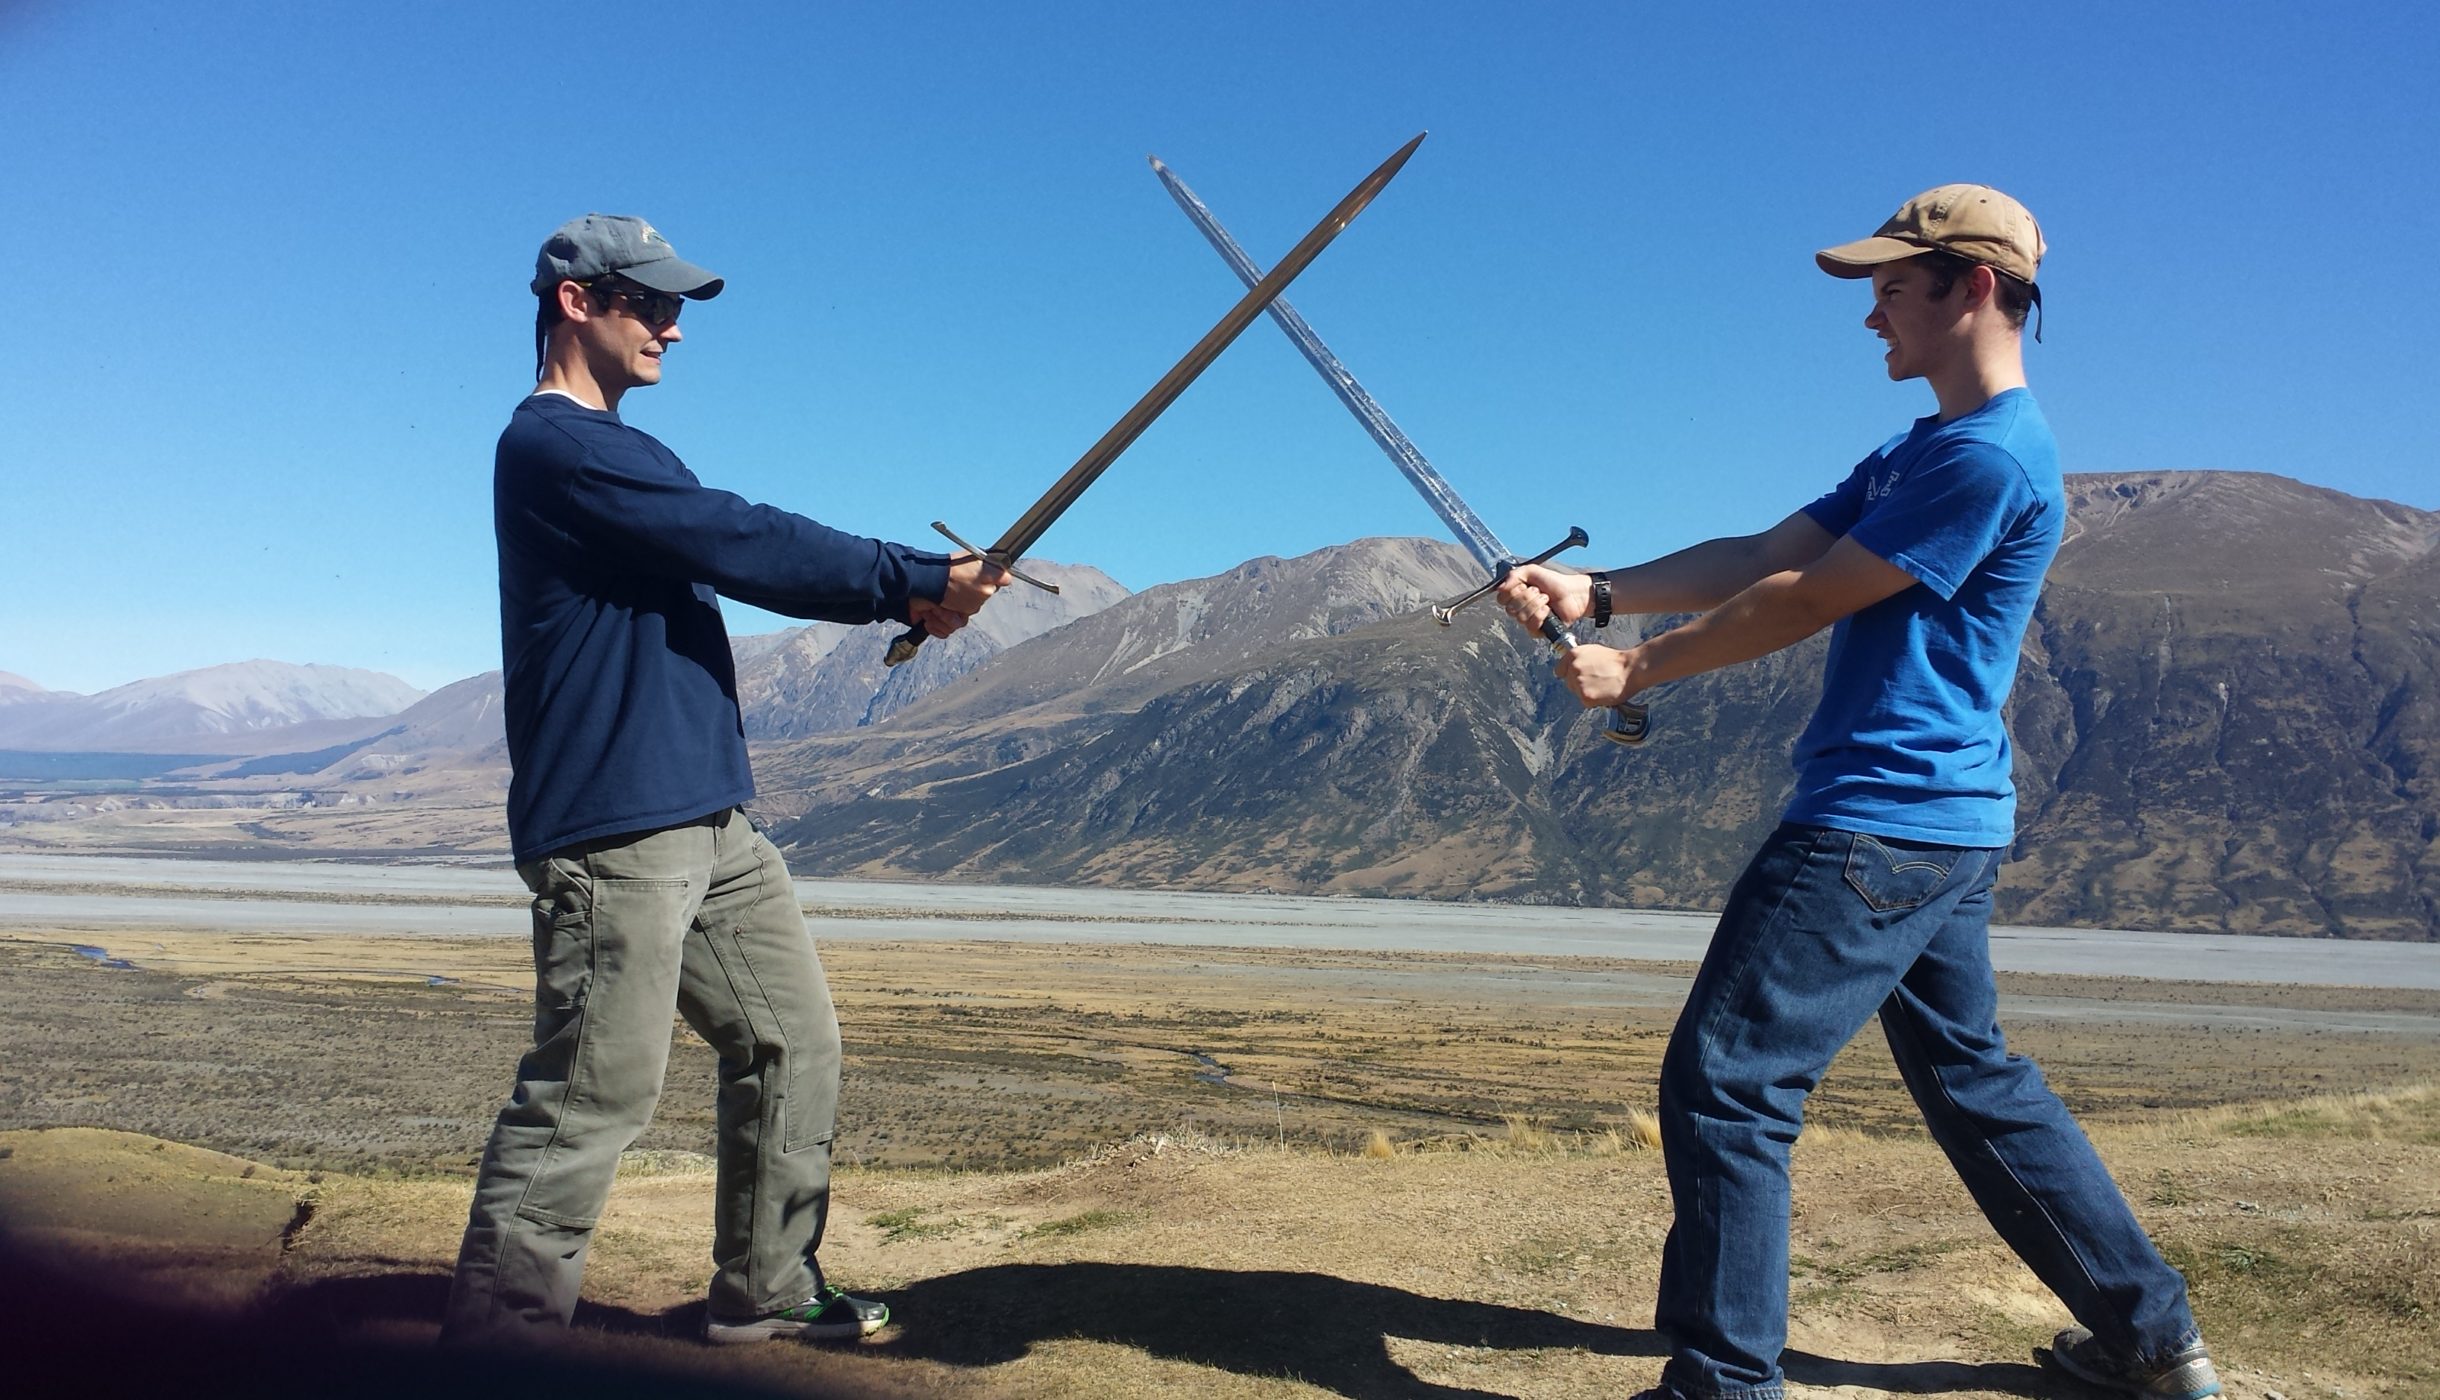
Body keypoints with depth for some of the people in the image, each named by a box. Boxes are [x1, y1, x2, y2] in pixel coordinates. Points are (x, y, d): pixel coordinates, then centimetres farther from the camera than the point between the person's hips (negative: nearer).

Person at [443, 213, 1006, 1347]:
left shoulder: (618, 453, 22)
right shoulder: (553, 446, -10)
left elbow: (747, 553, 15)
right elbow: (747, 547, -16)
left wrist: (916, 585, 2)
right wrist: (914, 580, -9)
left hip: (708, 823, 10)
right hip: (610, 831, -10)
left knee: (793, 1041, 13)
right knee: (593, 1095, -8)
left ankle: (765, 1293, 24)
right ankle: (489, 1342, 3)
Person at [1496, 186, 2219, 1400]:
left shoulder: (1994, 457, -15)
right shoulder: (1915, 458, 17)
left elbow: (1807, 602, -15)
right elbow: (1757, 559, 8)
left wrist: (1636, 671, -7)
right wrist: (1597, 593, -4)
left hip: (1886, 824, -11)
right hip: (1942, 824, 11)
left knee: (1726, 1082, -8)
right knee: (1974, 1082, 21)